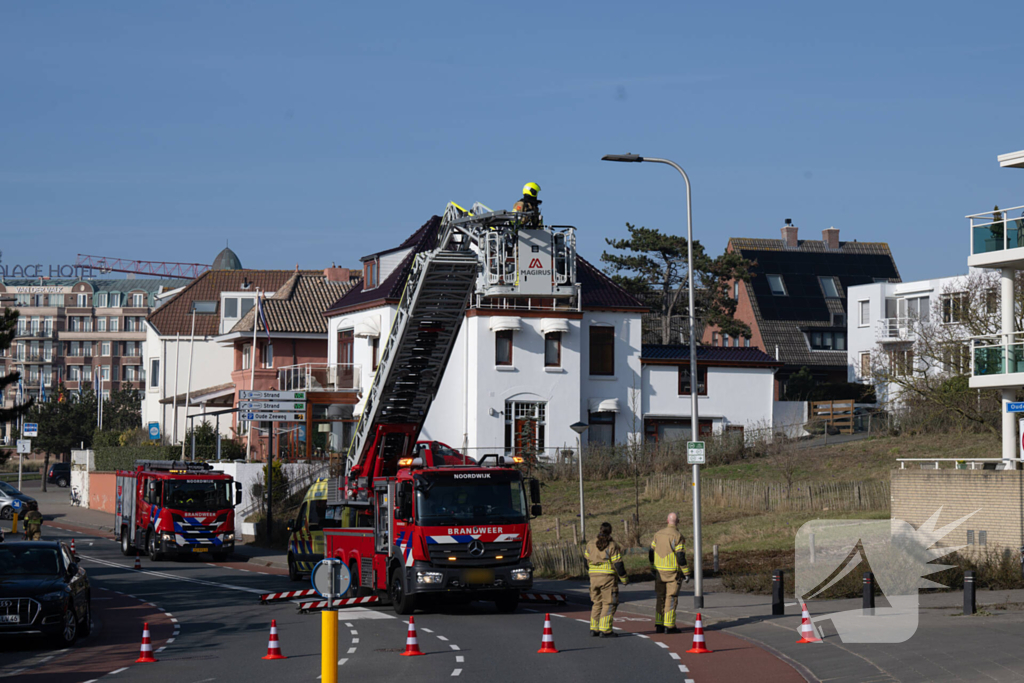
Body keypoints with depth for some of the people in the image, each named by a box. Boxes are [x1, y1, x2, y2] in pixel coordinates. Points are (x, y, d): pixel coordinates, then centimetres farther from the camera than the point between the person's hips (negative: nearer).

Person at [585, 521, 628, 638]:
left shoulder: (591, 545, 6)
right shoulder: (612, 546, -10)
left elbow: (587, 561, 12)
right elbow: (618, 565, -11)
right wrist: (624, 578, 0)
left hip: (594, 577, 5)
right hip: (608, 577, -5)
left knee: (597, 603, 15)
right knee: (609, 603, -1)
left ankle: (594, 628, 13)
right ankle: (605, 630, -7)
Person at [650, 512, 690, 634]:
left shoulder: (658, 534, 7)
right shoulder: (677, 536, -11)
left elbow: (651, 554, 12)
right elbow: (681, 556, -15)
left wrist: (654, 567, 26)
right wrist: (686, 573, -9)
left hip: (659, 571, 5)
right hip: (672, 572, -5)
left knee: (659, 598, 11)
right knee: (671, 598, -1)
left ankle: (658, 625, 10)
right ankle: (669, 626, -3)